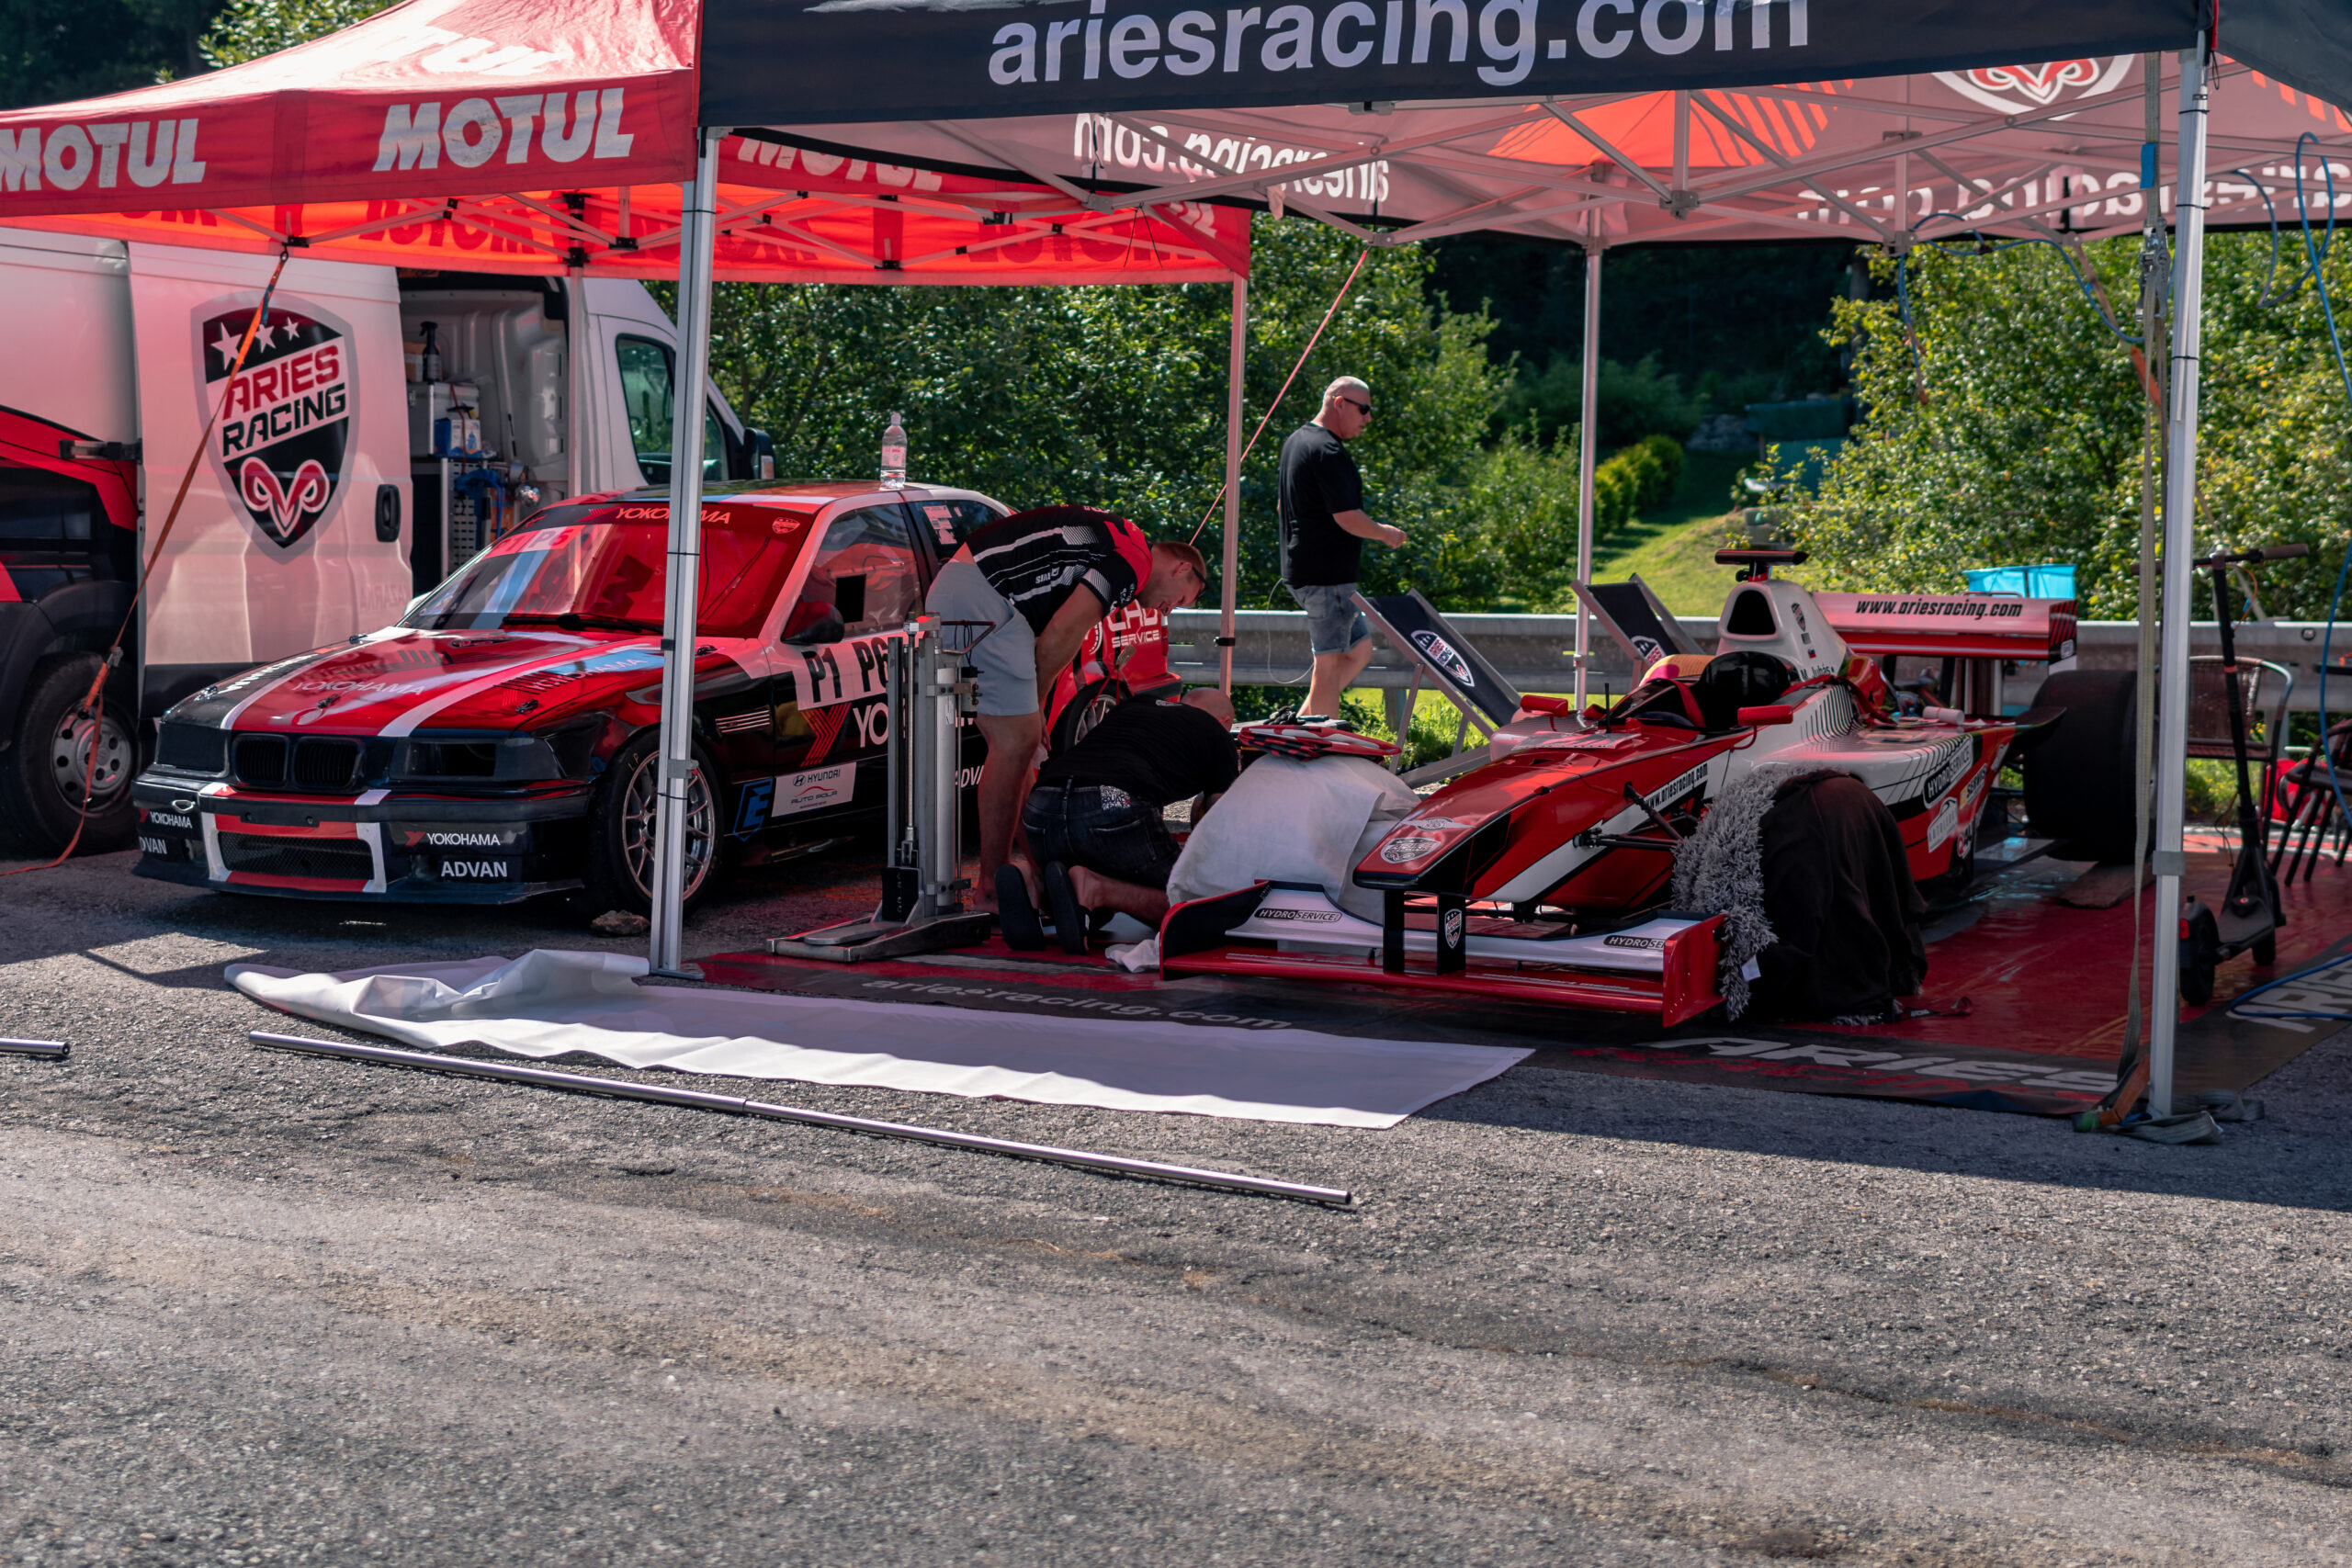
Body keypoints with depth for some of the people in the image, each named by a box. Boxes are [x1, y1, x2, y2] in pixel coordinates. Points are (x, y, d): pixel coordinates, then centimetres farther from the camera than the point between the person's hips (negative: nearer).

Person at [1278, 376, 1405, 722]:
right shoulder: (1328, 453, -17)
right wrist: (1384, 533, -4)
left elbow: (1285, 506, 26)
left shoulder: (1296, 441, 16)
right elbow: (1348, 518, -22)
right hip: (1327, 575, -10)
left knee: (1359, 649, 15)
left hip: (1301, 570, 10)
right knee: (1329, 662, -5)